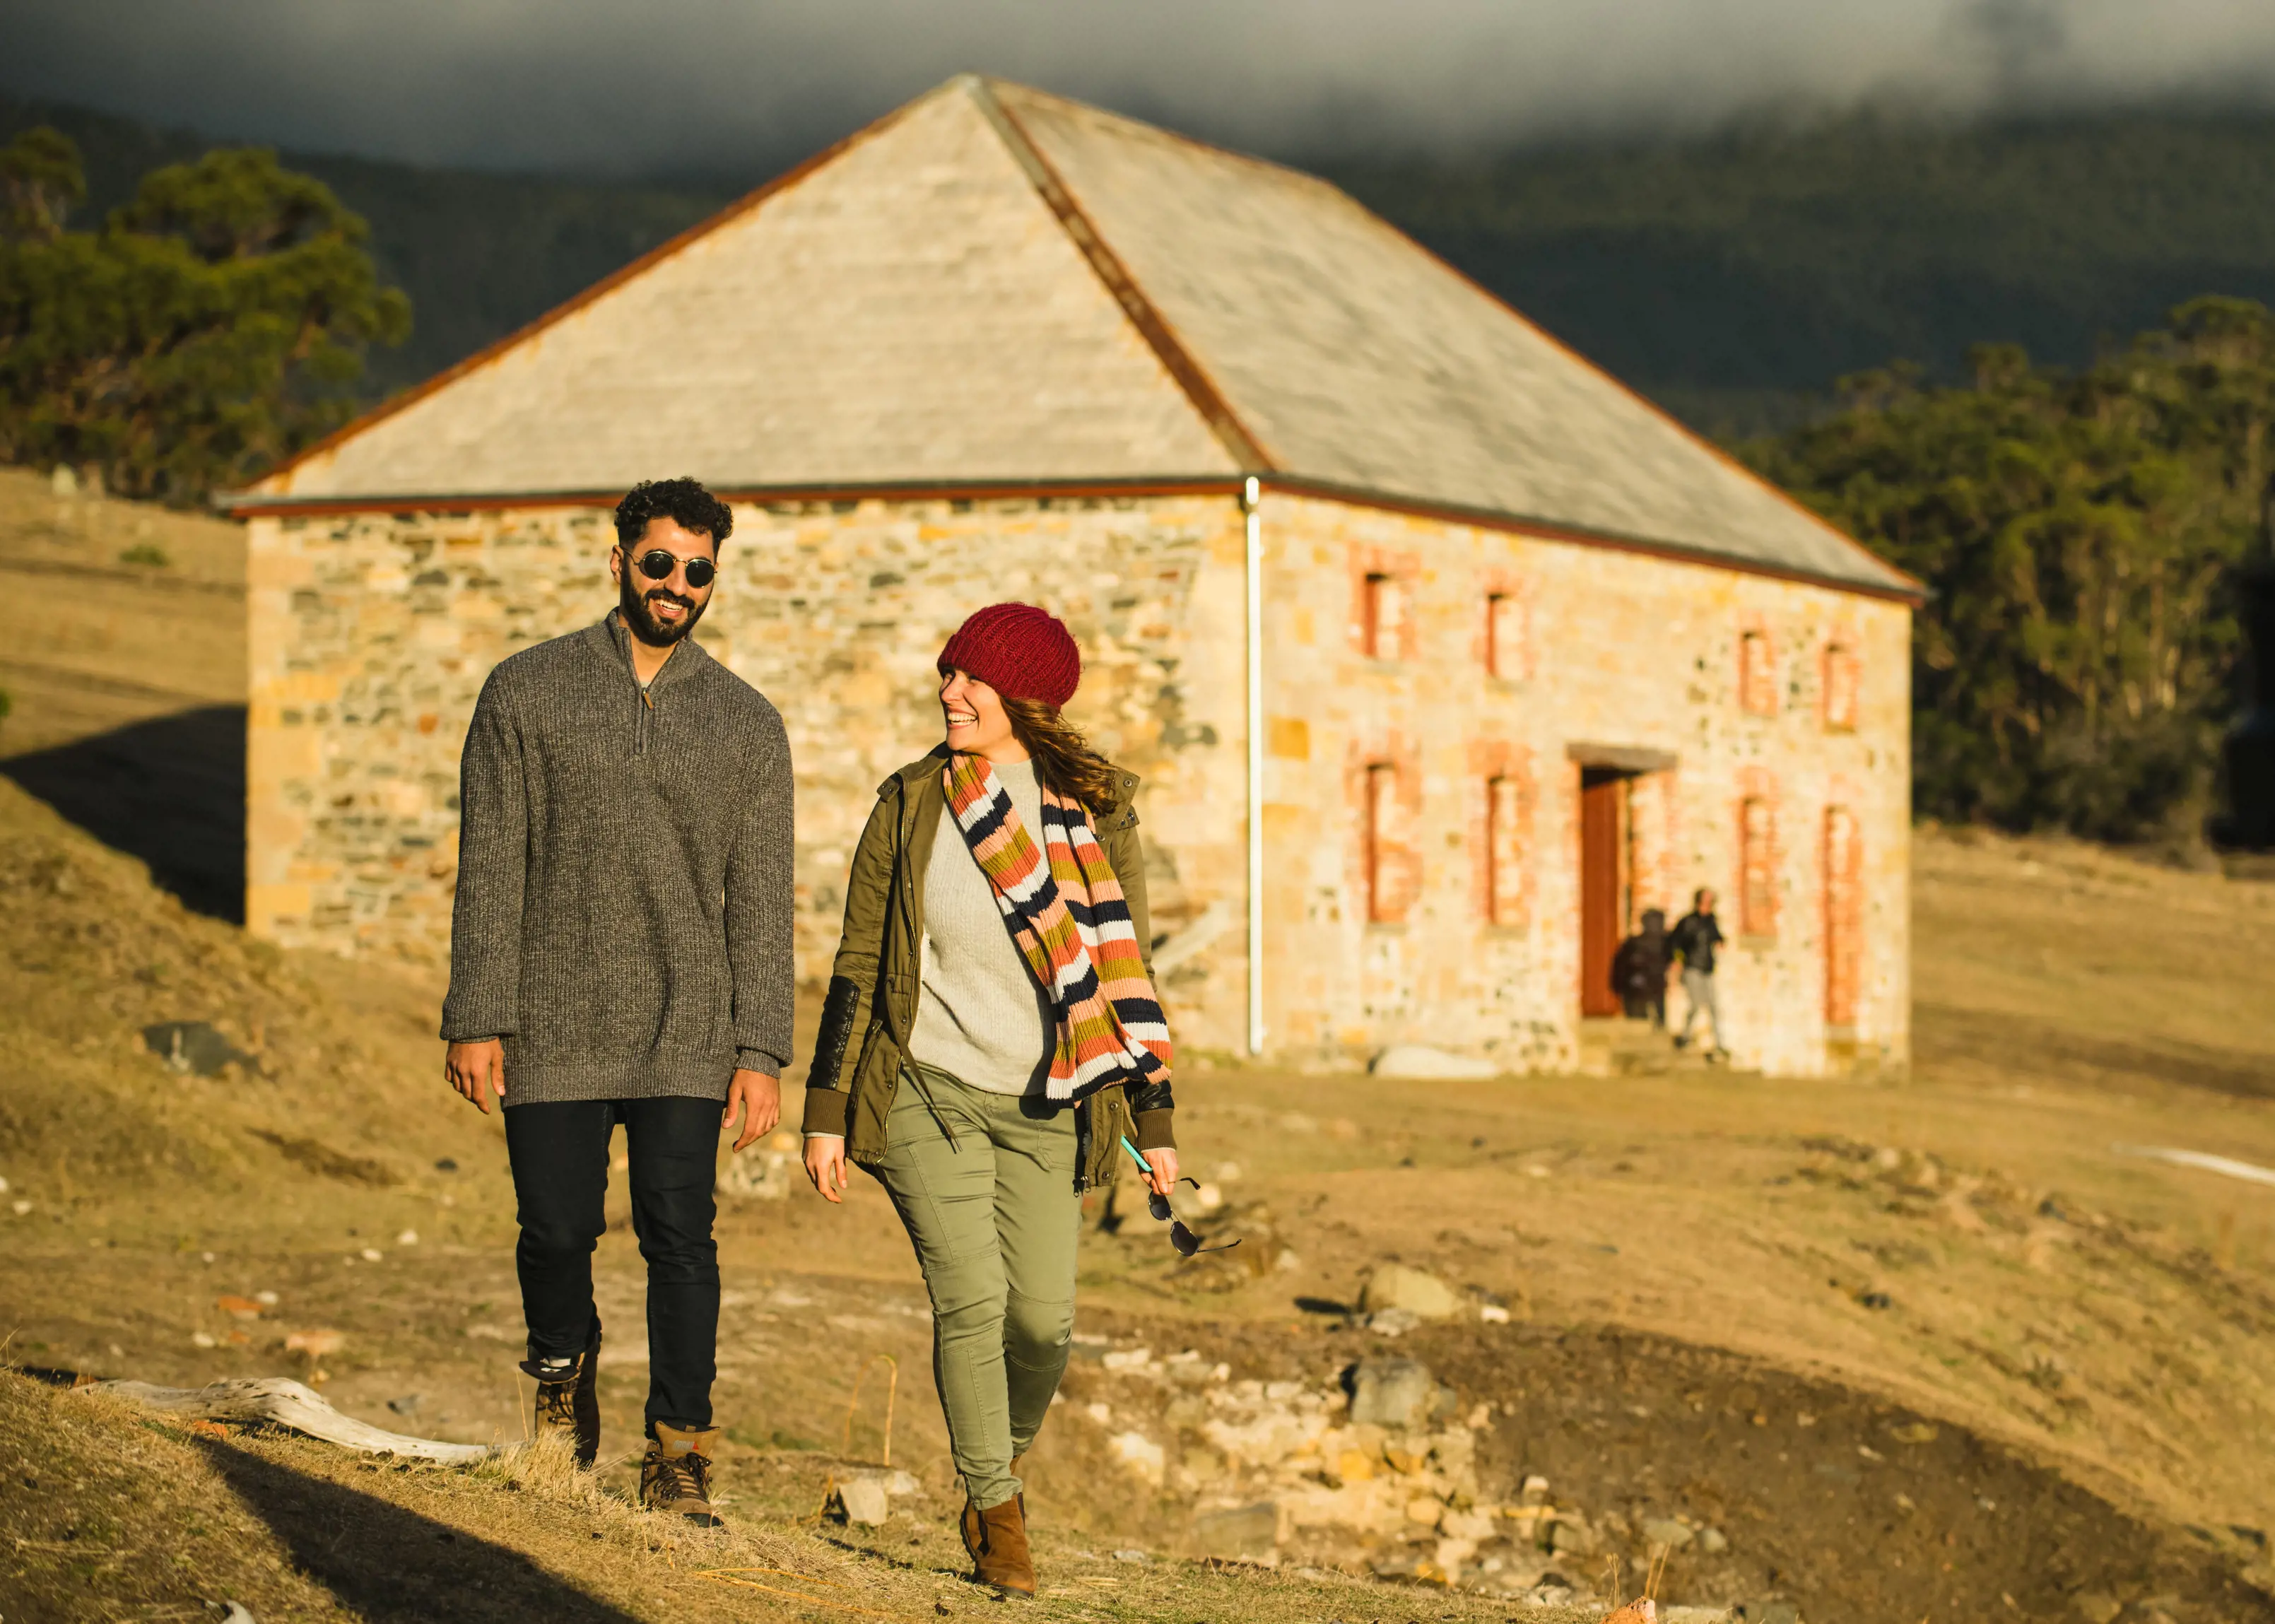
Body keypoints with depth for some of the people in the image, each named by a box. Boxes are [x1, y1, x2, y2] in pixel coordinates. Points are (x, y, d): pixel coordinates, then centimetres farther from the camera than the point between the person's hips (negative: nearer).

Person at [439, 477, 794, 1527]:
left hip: (684, 1038, 0)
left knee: (679, 1237, -7)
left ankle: (679, 1459, 0)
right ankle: (562, 1371, 32)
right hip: (553, 1027, 0)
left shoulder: (748, 726, 8)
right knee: (557, 1231, 3)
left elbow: (760, 902, 6)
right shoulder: (526, 693, 4)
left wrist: (760, 1052, -1)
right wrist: (477, 1021, -5)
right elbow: (490, 870, 1)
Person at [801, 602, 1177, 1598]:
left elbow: (1126, 973, 6)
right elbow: (858, 966, 4)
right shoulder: (910, 807, 0)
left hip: (1043, 1105, 1)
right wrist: (826, 1113, 0)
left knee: (1044, 1317, -7)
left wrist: (1154, 1123, 5)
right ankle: (996, 1513, 2)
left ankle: (1004, 1464, 23)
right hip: (927, 1093, -1)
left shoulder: (1096, 814, 1)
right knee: (971, 1299, -13)